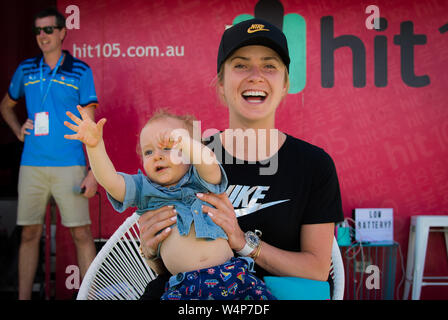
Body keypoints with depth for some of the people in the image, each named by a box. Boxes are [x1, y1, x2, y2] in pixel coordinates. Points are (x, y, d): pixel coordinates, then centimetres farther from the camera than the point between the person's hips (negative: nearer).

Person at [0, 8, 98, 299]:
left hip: (69, 166, -3)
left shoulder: (80, 72, 1)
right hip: (31, 166, 3)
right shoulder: (25, 69, 9)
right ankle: (24, 296, 20)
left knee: (82, 234, -1)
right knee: (30, 234, 9)